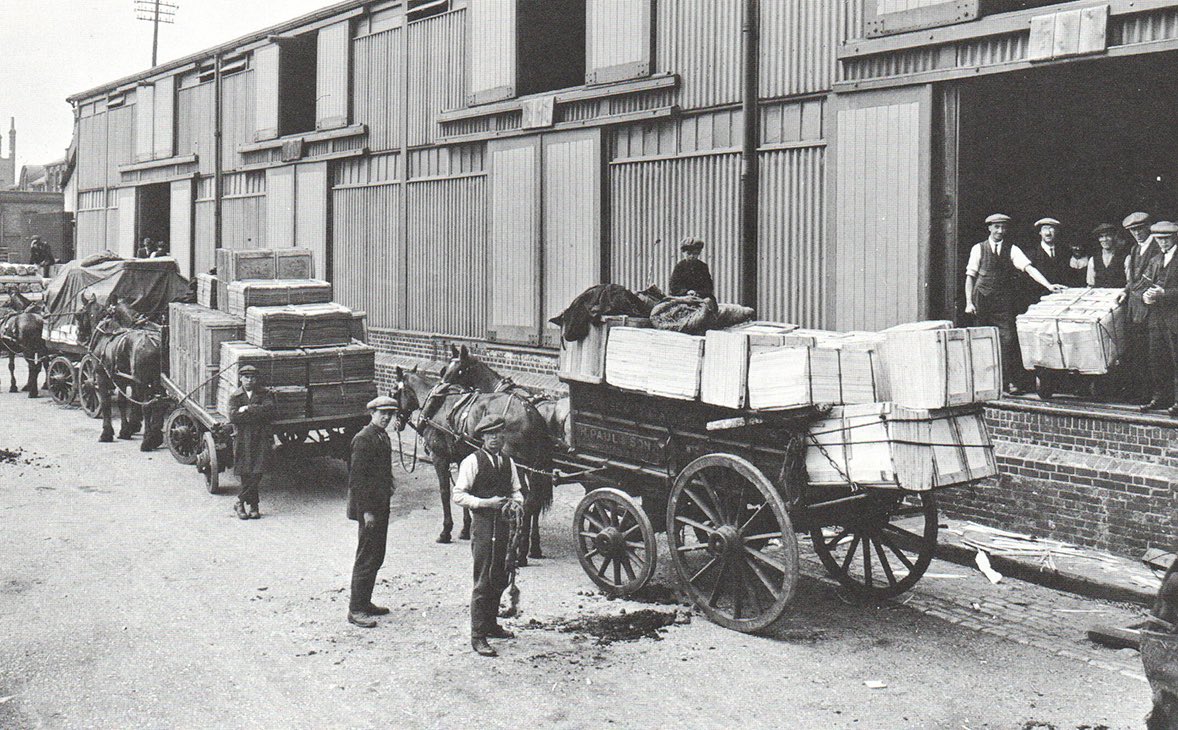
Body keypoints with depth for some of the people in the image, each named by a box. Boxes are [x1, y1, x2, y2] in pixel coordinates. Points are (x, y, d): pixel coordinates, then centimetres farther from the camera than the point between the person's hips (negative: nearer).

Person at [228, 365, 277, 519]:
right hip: (242, 438, 1)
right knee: (245, 474, 0)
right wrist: (258, 414, -11)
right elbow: (233, 417, -8)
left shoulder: (265, 393, 8)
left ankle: (240, 503, 2)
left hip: (261, 437, 0)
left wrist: (248, 409, -12)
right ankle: (253, 506, 8)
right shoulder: (235, 396, 8)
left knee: (257, 473, -9)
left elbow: (271, 410, -10)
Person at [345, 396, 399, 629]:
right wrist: (366, 511, -21)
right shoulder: (363, 439, -16)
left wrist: (390, 484, 8)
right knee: (366, 557, -5)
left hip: (381, 505, 10)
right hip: (368, 507, -10)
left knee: (376, 557, 15)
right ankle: (355, 610, 2)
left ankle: (365, 602, 26)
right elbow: (357, 478, -20)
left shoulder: (383, 436, 13)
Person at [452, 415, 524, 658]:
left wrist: (517, 500, -2)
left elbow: (515, 490, 21)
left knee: (500, 579, 14)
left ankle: (491, 625, 31)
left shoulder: (508, 462, 12)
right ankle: (478, 636, -1)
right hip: (483, 525, -6)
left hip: (504, 524, 6)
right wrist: (487, 503, -19)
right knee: (483, 581, -7)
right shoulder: (472, 462, -7)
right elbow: (458, 495, -10)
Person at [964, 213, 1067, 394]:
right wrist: (969, 302, -3)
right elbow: (970, 276, 6)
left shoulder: (1011, 249, 10)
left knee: (1008, 339, -10)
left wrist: (1048, 285, -16)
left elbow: (1029, 268, -2)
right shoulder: (978, 249, 8)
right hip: (982, 301, 0)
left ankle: (1012, 382, -8)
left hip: (1004, 303, 0)